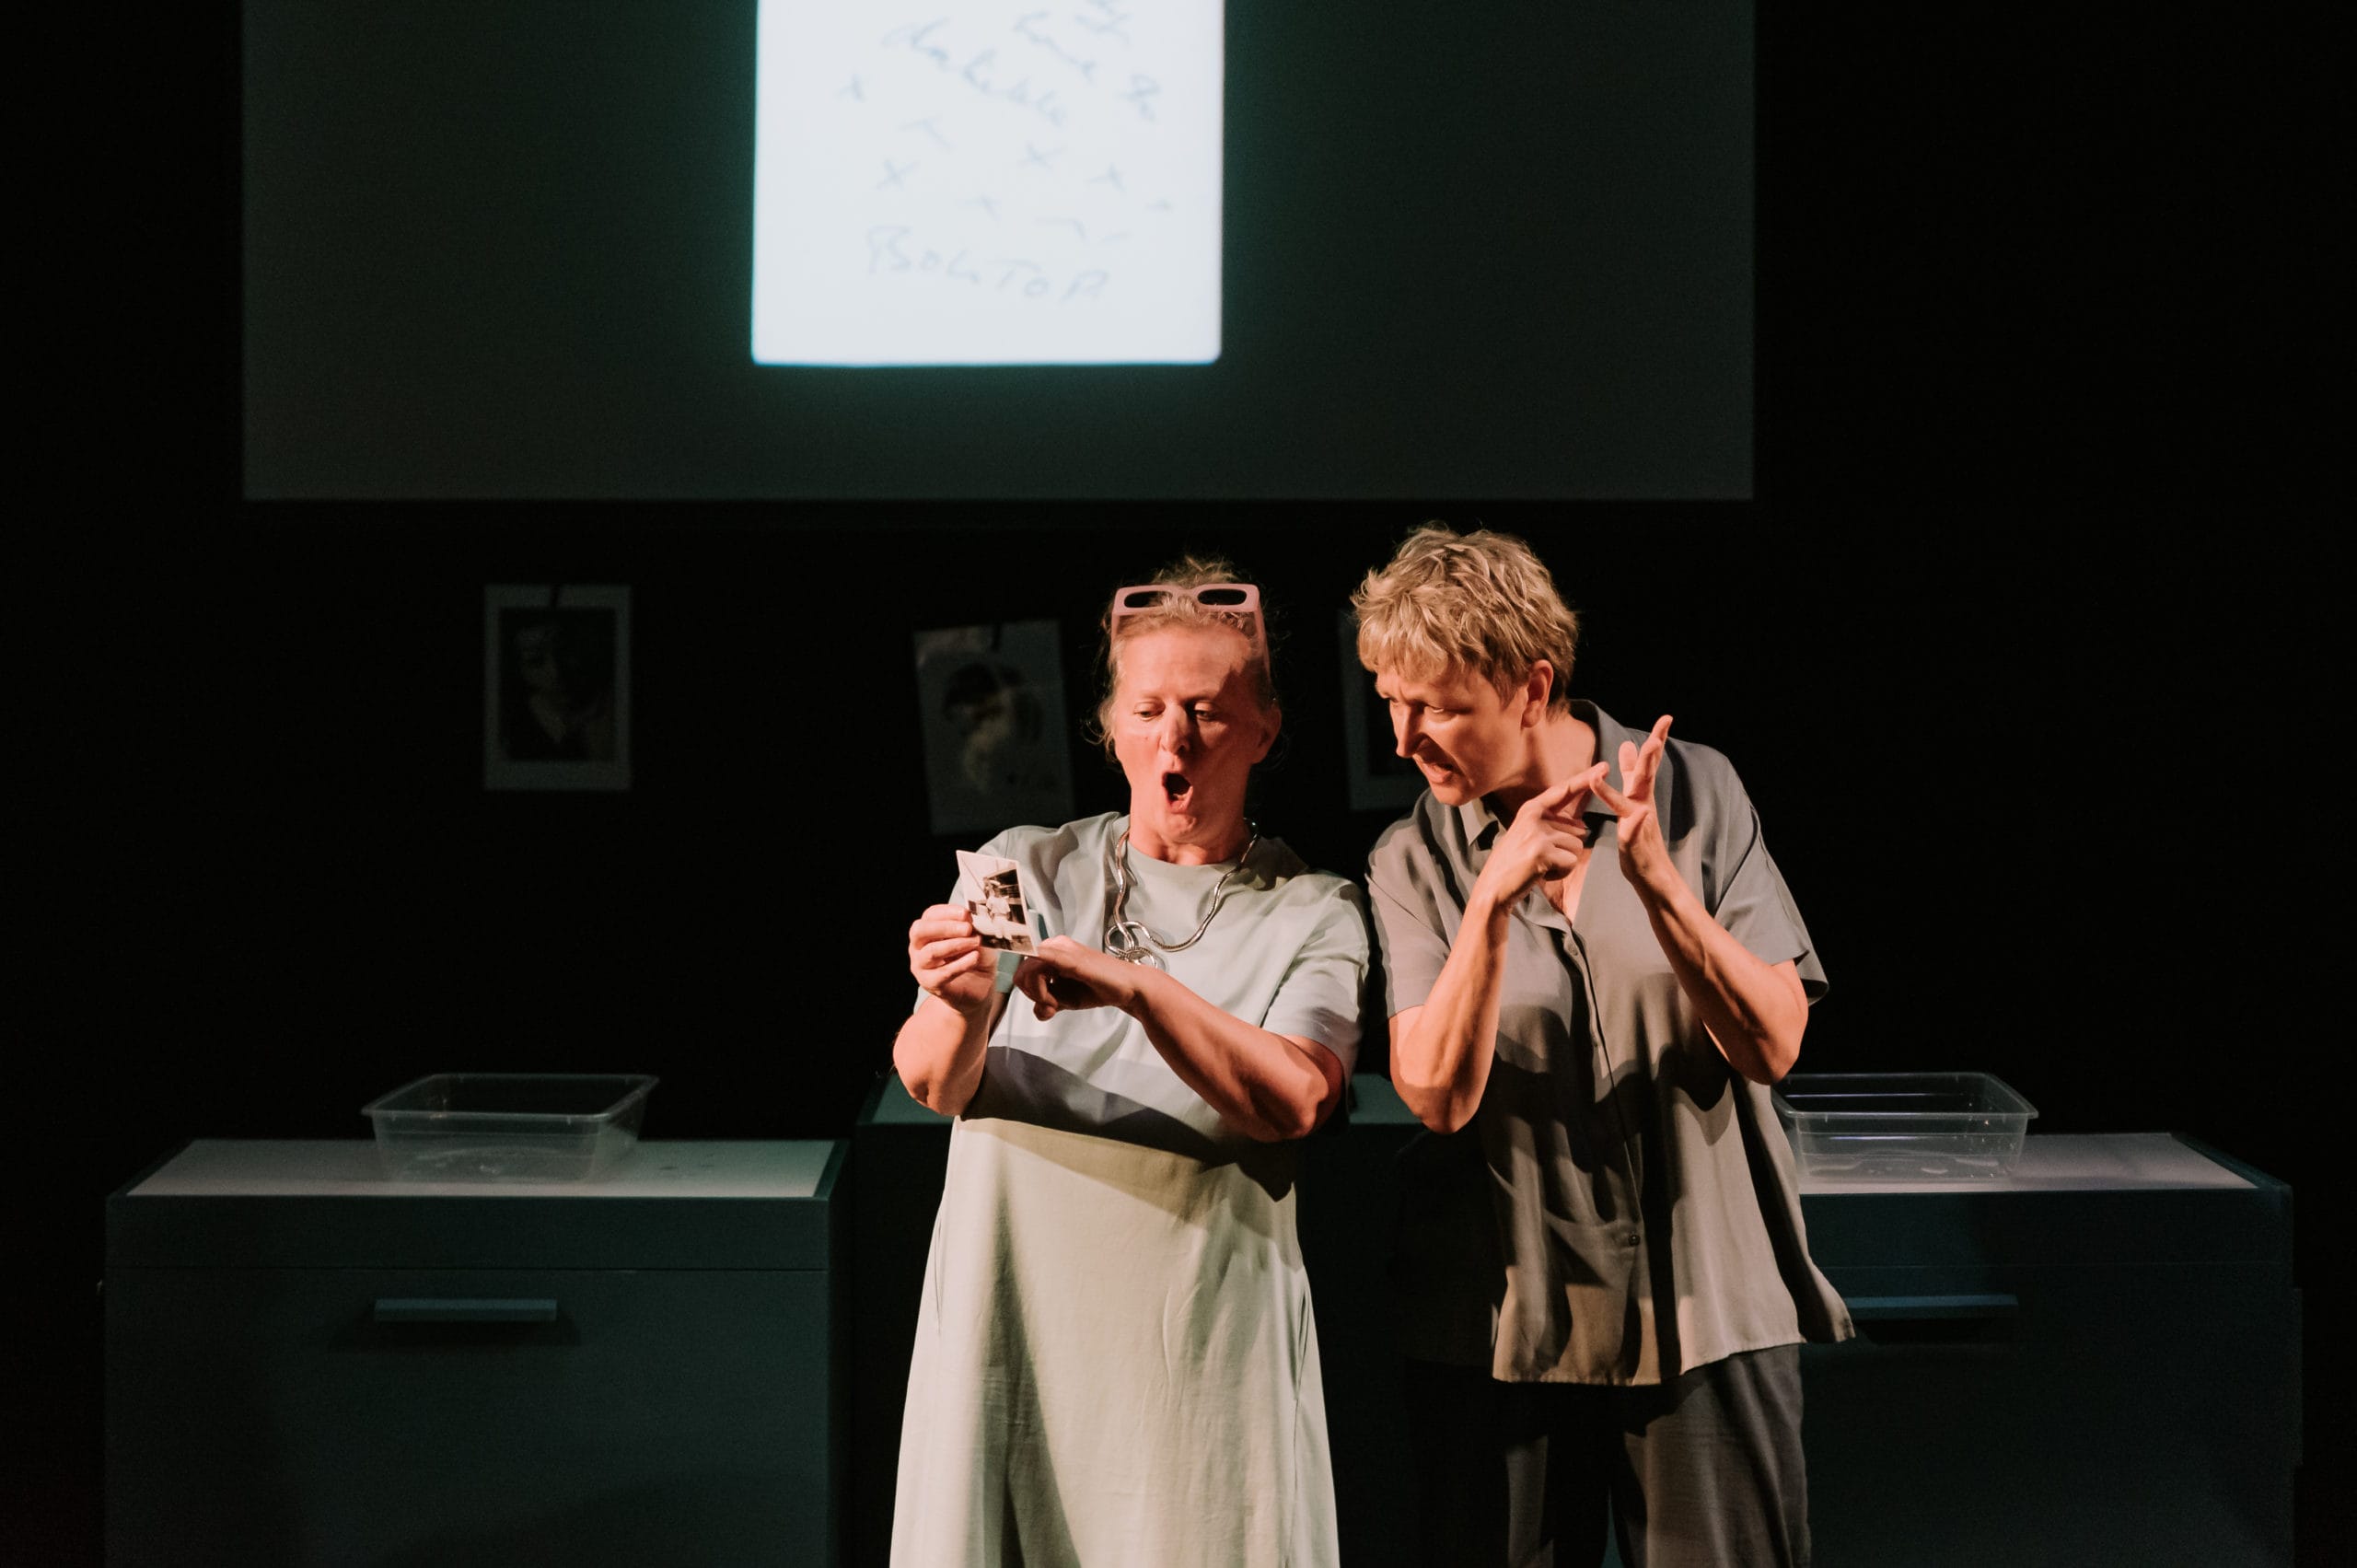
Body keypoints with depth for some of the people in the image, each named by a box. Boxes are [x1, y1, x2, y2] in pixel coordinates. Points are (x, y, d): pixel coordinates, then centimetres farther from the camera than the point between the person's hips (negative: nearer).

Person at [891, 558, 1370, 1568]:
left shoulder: (1314, 913, 4)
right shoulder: (1026, 868, 6)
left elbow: (1291, 1102, -14)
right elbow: (930, 1083, -7)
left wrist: (1138, 987, -28)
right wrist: (964, 1010, -30)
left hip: (1201, 1323, -1)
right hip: (1014, 1298, 1)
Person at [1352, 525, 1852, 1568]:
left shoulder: (1696, 793, -2)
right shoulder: (1411, 862, -2)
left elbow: (1771, 1048, -9)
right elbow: (1438, 1097, -14)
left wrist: (1657, 881, -23)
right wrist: (1492, 901, -25)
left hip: (1704, 1314, 0)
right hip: (1499, 1326, 1)